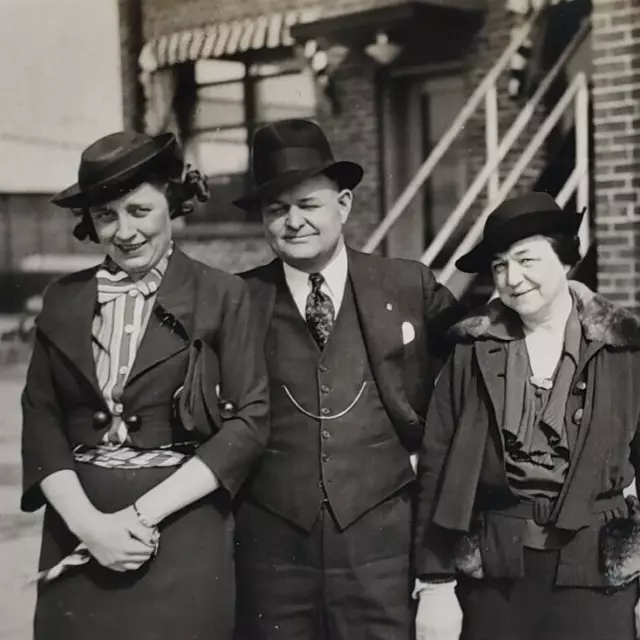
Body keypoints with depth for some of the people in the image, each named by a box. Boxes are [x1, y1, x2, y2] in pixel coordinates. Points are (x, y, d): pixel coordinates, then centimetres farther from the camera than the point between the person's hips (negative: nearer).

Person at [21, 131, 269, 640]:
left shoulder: (222, 296, -3)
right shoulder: (63, 300, 7)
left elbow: (250, 420, -7)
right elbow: (40, 418, 4)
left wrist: (143, 512, -12)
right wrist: (86, 520, -10)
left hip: (183, 532, -2)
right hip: (78, 530, 3)